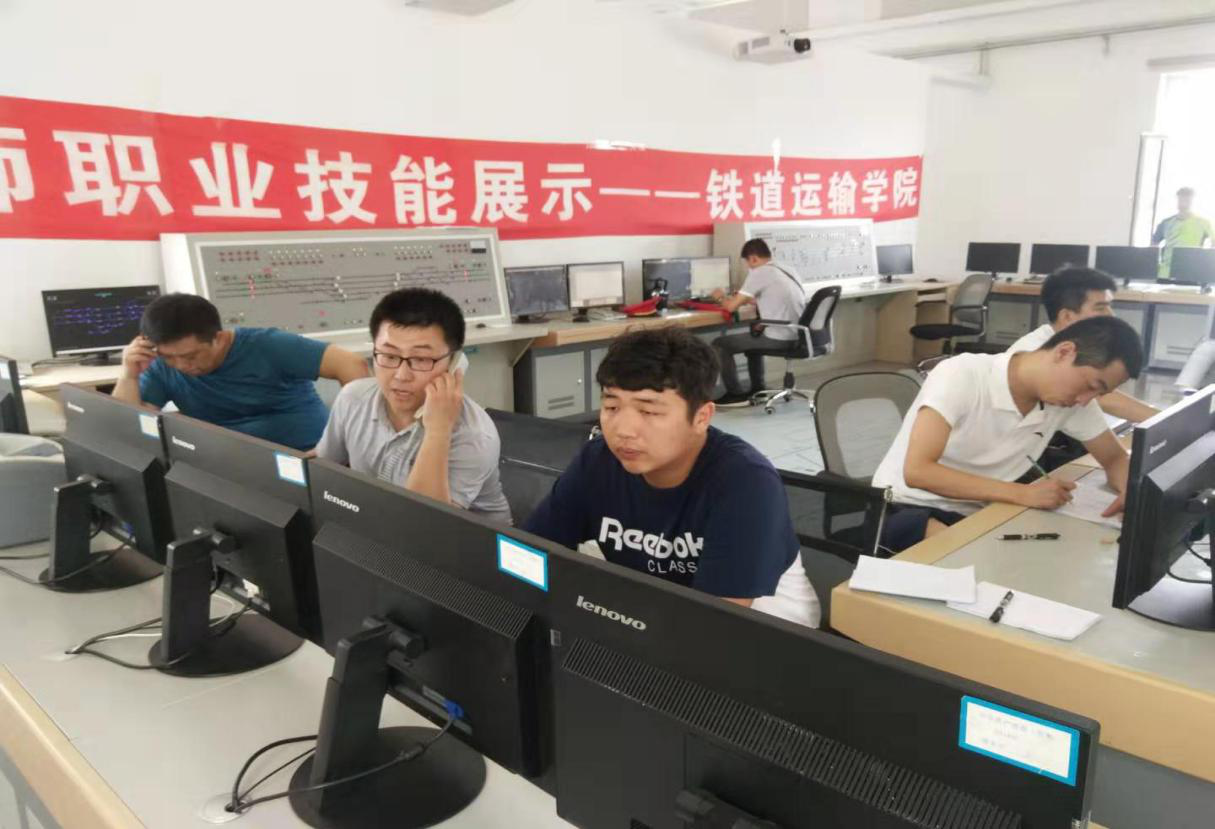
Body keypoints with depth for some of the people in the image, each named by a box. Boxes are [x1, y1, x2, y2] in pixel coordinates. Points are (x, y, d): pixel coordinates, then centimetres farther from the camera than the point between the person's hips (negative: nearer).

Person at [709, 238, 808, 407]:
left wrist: (721, 298, 14)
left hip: (779, 339, -9)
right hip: (797, 336, 9)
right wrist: (750, 299, 28)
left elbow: (731, 307, -7)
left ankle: (736, 395, 9)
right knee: (753, 335, 35)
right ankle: (758, 390, 34)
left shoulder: (759, 273, -8)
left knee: (720, 344, 3)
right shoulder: (787, 270, 15)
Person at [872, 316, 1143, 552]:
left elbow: (1116, 459, 11)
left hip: (973, 517, 7)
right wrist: (1021, 494, -28)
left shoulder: (1071, 400, -4)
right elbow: (916, 471, -29)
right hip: (906, 510, -7)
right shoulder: (962, 376, -23)